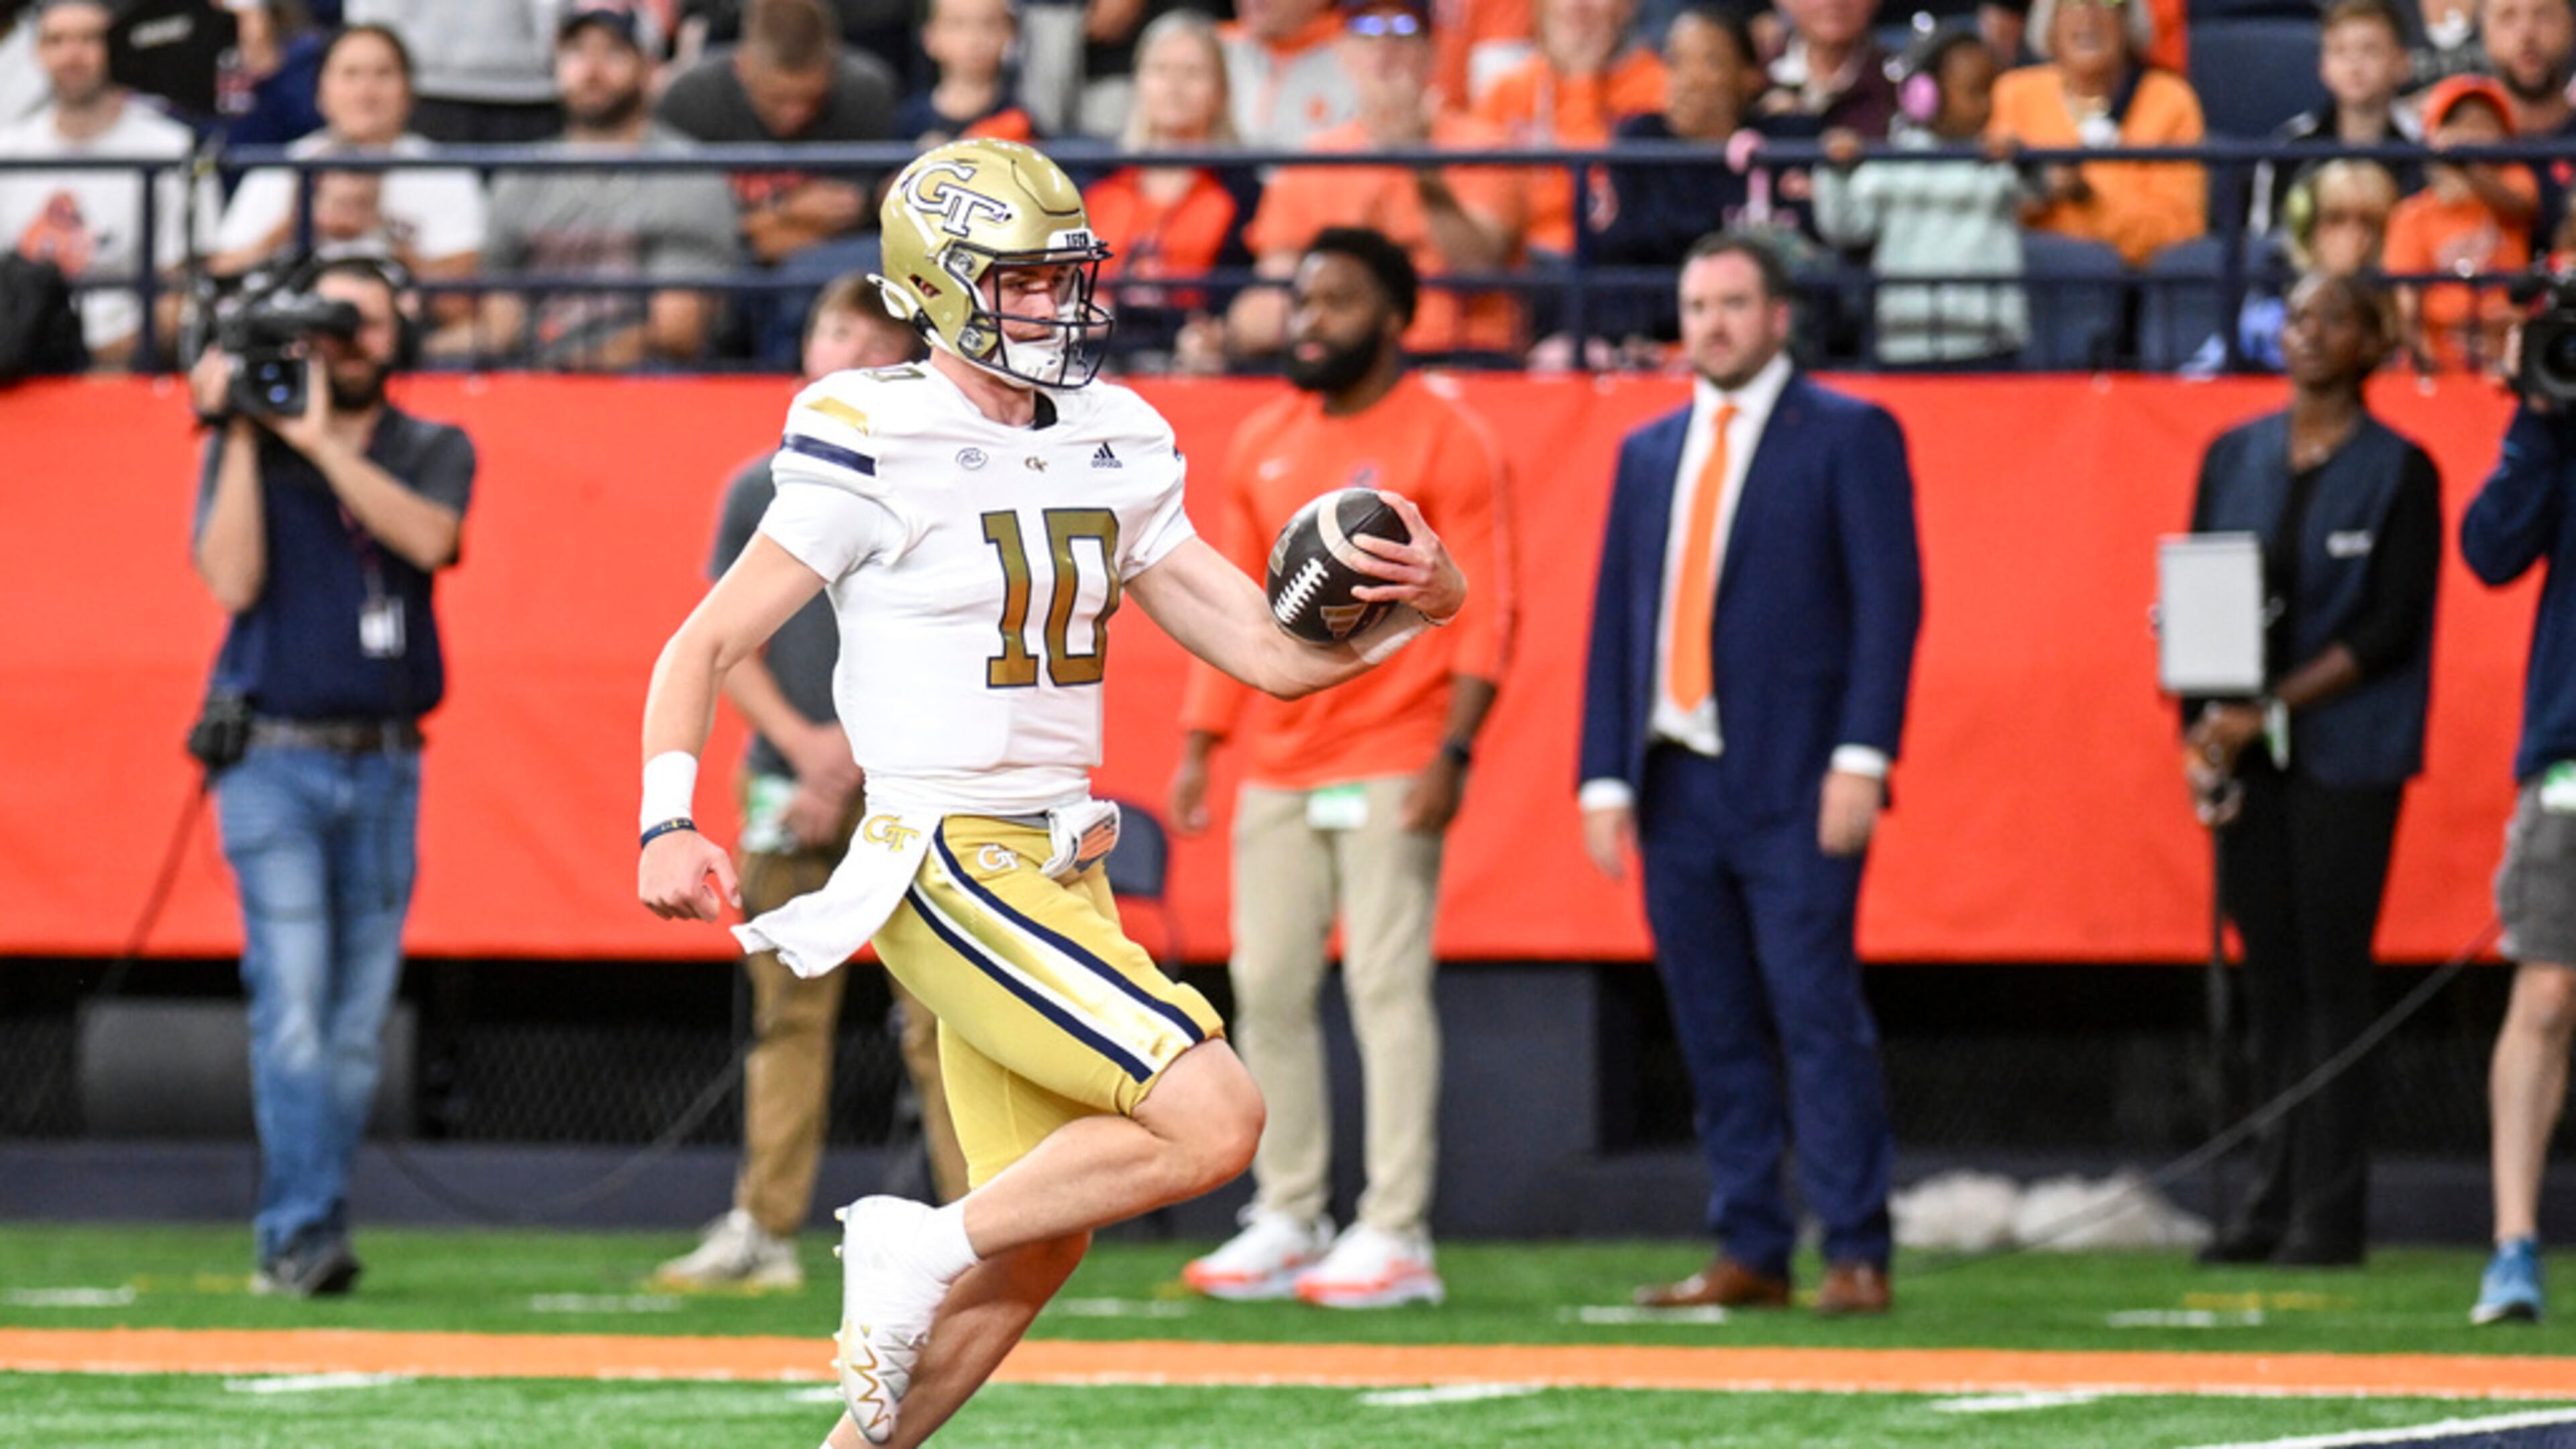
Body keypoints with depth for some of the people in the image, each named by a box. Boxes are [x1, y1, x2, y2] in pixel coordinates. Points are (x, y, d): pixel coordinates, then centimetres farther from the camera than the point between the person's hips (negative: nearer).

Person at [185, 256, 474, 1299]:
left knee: (358, 1022, 3)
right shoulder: (245, 450, 5)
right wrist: (243, 435, -11)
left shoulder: (435, 452, 9)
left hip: (385, 771, 2)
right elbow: (233, 580, -10)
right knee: (292, 1008, -14)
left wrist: (317, 437, -16)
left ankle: (296, 1237, 11)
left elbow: (426, 537, -14)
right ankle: (304, 1233, -18)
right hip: (275, 762, -2)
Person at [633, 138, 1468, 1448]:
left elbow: (1273, 655, 10)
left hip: (1058, 875, 8)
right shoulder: (873, 452, -9)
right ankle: (924, 1248, -5)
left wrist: (1417, 604, -8)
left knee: (1038, 1250, 10)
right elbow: (704, 649, -8)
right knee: (1213, 1119, -19)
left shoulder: (1114, 454, 11)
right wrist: (668, 825, -22)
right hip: (943, 863, -8)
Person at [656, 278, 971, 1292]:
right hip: (789, 785, 3)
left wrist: (858, 754, -11)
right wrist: (802, 743, -6)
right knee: (788, 1012, 4)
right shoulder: (760, 492, 12)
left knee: (940, 1016, -7)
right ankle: (764, 1228, 7)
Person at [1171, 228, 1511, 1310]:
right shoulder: (1264, 443, 14)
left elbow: (1486, 613, -8)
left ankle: (1396, 1235, -7)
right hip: (1278, 766, 6)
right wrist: (1198, 744, 10)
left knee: (1388, 985, -8)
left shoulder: (1444, 442, -5)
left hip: (1391, 767, -6)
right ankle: (1286, 1221, 13)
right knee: (1265, 988, 5)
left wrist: (1454, 751, -17)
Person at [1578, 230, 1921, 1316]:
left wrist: (1861, 758, -15)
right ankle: (1750, 1254, 10)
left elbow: (1888, 602, -6)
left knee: (1817, 1013, -9)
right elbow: (1615, 619, 16)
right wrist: (1606, 777, 8)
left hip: (1794, 782, -6)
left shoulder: (1849, 436, 1)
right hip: (1676, 779, 6)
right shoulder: (1649, 453, 18)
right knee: (1715, 1032, 5)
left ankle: (1856, 1255, -7)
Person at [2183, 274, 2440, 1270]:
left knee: (2331, 977, -5)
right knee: (2270, 977, 6)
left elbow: (2391, 628, -7)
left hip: (2346, 753, -4)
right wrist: (2201, 731, -1)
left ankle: (2328, 1214, -4)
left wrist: (2271, 710, -13)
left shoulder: (2399, 473, -2)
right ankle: (2272, 1200, 10)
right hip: (2247, 757, 4)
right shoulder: (2234, 458, 12)